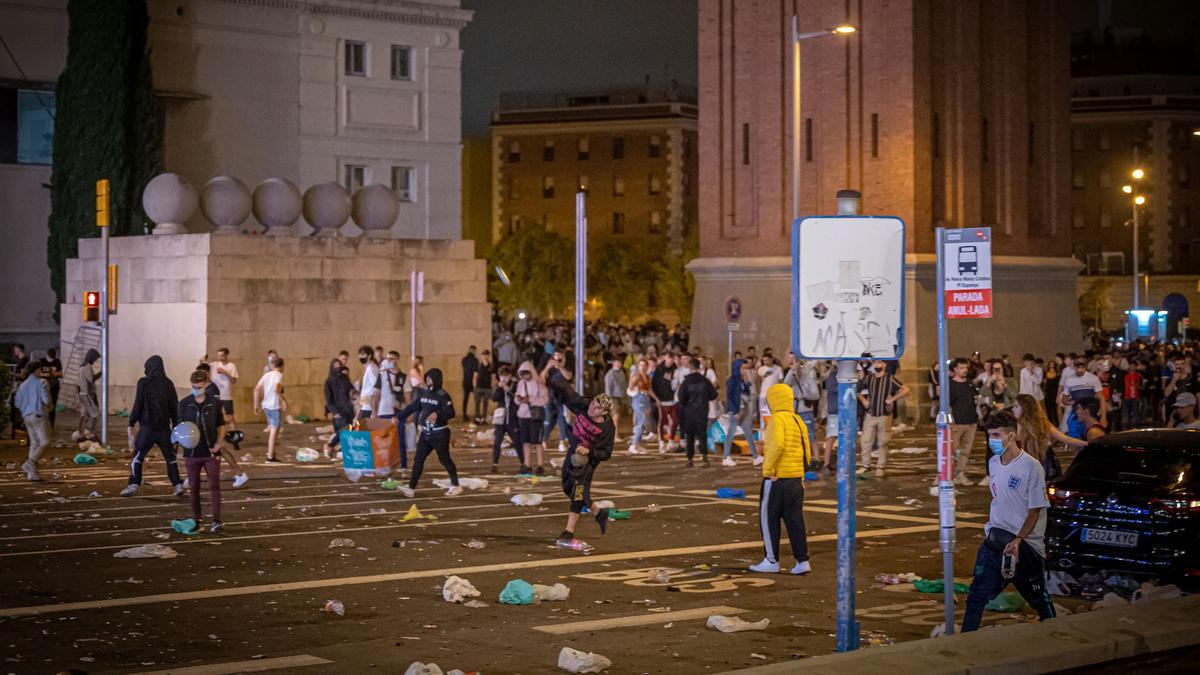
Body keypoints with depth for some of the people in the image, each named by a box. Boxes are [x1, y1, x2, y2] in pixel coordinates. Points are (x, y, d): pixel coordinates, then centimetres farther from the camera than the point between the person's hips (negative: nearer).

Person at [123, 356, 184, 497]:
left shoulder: (143, 383, -7)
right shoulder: (168, 384, 3)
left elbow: (138, 405, -8)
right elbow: (175, 407, 6)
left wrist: (131, 424, -2)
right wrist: (175, 427, 13)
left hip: (147, 426, -3)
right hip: (164, 428, 3)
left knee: (137, 457, 5)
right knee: (170, 457, 13)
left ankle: (133, 485, -1)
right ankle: (178, 485, 9)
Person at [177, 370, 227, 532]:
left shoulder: (215, 402, -1)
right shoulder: (184, 403, 0)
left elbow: (221, 425, 6)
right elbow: (180, 426, 5)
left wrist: (219, 442, -8)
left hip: (211, 452, -1)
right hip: (192, 452, 1)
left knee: (214, 485, -5)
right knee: (193, 487, 9)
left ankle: (217, 521, -5)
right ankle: (196, 519, 21)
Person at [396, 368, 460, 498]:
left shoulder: (442, 396, -14)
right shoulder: (423, 393, 6)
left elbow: (451, 413, -22)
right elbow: (412, 407, 14)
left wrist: (437, 414, -37)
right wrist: (398, 417, 13)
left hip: (440, 433, -7)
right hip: (426, 432, 7)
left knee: (444, 459, 2)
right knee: (418, 459, 2)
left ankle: (455, 486, 16)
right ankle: (411, 487, 2)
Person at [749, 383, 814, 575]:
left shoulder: (778, 419, -12)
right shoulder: (798, 420, 13)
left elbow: (778, 445, -28)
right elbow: (807, 452, 14)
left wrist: (768, 467, -19)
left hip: (777, 478, -8)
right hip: (796, 478, 8)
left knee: (768, 519, 4)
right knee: (794, 520, 9)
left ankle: (772, 561, 8)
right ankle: (802, 561, 6)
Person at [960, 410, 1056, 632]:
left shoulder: (1031, 468, -16)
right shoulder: (994, 463, 6)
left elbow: (1035, 511, -14)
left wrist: (1017, 541, -23)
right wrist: (991, 529, 13)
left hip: (1025, 545, -6)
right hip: (995, 539, 6)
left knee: (1039, 600, 10)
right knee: (976, 597, 0)